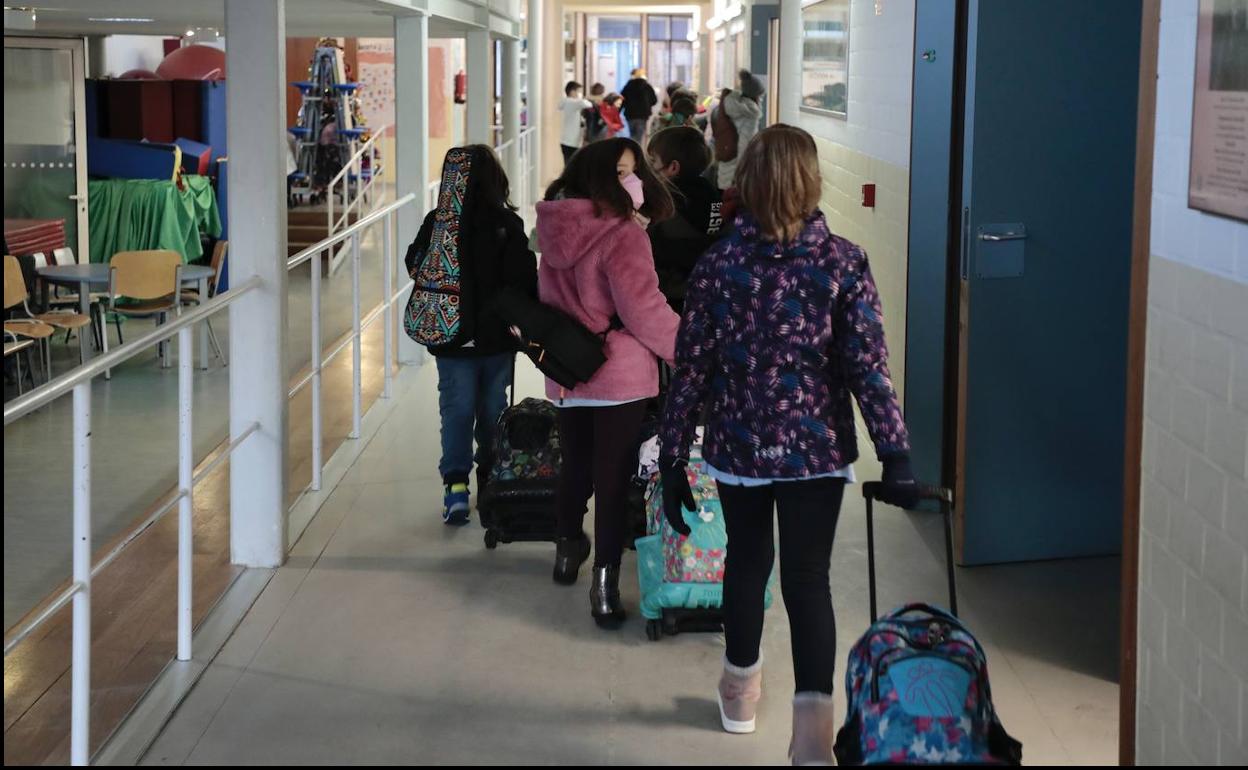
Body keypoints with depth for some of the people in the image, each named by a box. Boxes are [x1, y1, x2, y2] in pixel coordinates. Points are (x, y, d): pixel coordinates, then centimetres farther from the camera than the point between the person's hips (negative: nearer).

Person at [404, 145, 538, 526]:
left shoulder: (437, 222, -9)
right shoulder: (509, 224, -11)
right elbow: (526, 281, -11)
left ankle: (456, 483, -10)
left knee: (456, 408, 5)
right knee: (493, 409, 15)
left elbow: (415, 266, 2)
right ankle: (491, 481, 25)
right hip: (498, 337, 0)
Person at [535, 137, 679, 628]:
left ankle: (568, 547, 40)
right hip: (620, 375, -7)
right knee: (613, 477, -2)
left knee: (575, 467, 22)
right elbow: (644, 310, -18)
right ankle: (605, 583, -3)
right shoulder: (622, 234, -17)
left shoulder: (558, 231, 6)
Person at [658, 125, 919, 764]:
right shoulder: (842, 263, -8)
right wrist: (895, 455, -9)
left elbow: (690, 371, -4)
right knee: (808, 576, 1)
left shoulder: (717, 264, -6)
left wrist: (672, 459, 3)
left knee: (747, 558, 21)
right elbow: (869, 367, -12)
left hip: (737, 447, 2)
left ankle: (740, 689, 41)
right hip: (817, 449, -1)